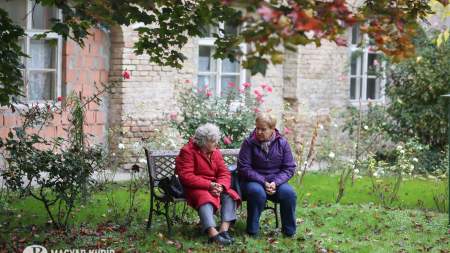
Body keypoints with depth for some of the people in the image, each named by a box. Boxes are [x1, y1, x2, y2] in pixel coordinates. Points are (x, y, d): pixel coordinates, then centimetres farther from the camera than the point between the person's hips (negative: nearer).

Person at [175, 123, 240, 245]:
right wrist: (208, 185, -27)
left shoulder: (216, 152, 8)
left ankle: (224, 229, -31)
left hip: (213, 186, 6)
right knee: (205, 198, -36)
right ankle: (213, 233, -51)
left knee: (230, 195, -19)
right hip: (194, 188, -6)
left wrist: (220, 186, -21)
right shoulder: (188, 151, -12)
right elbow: (186, 176, -20)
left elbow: (224, 173, 3)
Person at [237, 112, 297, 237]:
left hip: (275, 181, 2)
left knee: (289, 193, -28)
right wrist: (263, 182, -19)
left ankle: (289, 231, -11)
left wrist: (275, 182, -17)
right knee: (258, 192, -37)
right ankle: (252, 230, -20)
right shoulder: (249, 143, -6)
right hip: (253, 181, -2)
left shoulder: (282, 143, 1)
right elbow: (244, 168, -9)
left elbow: (289, 168, 1)